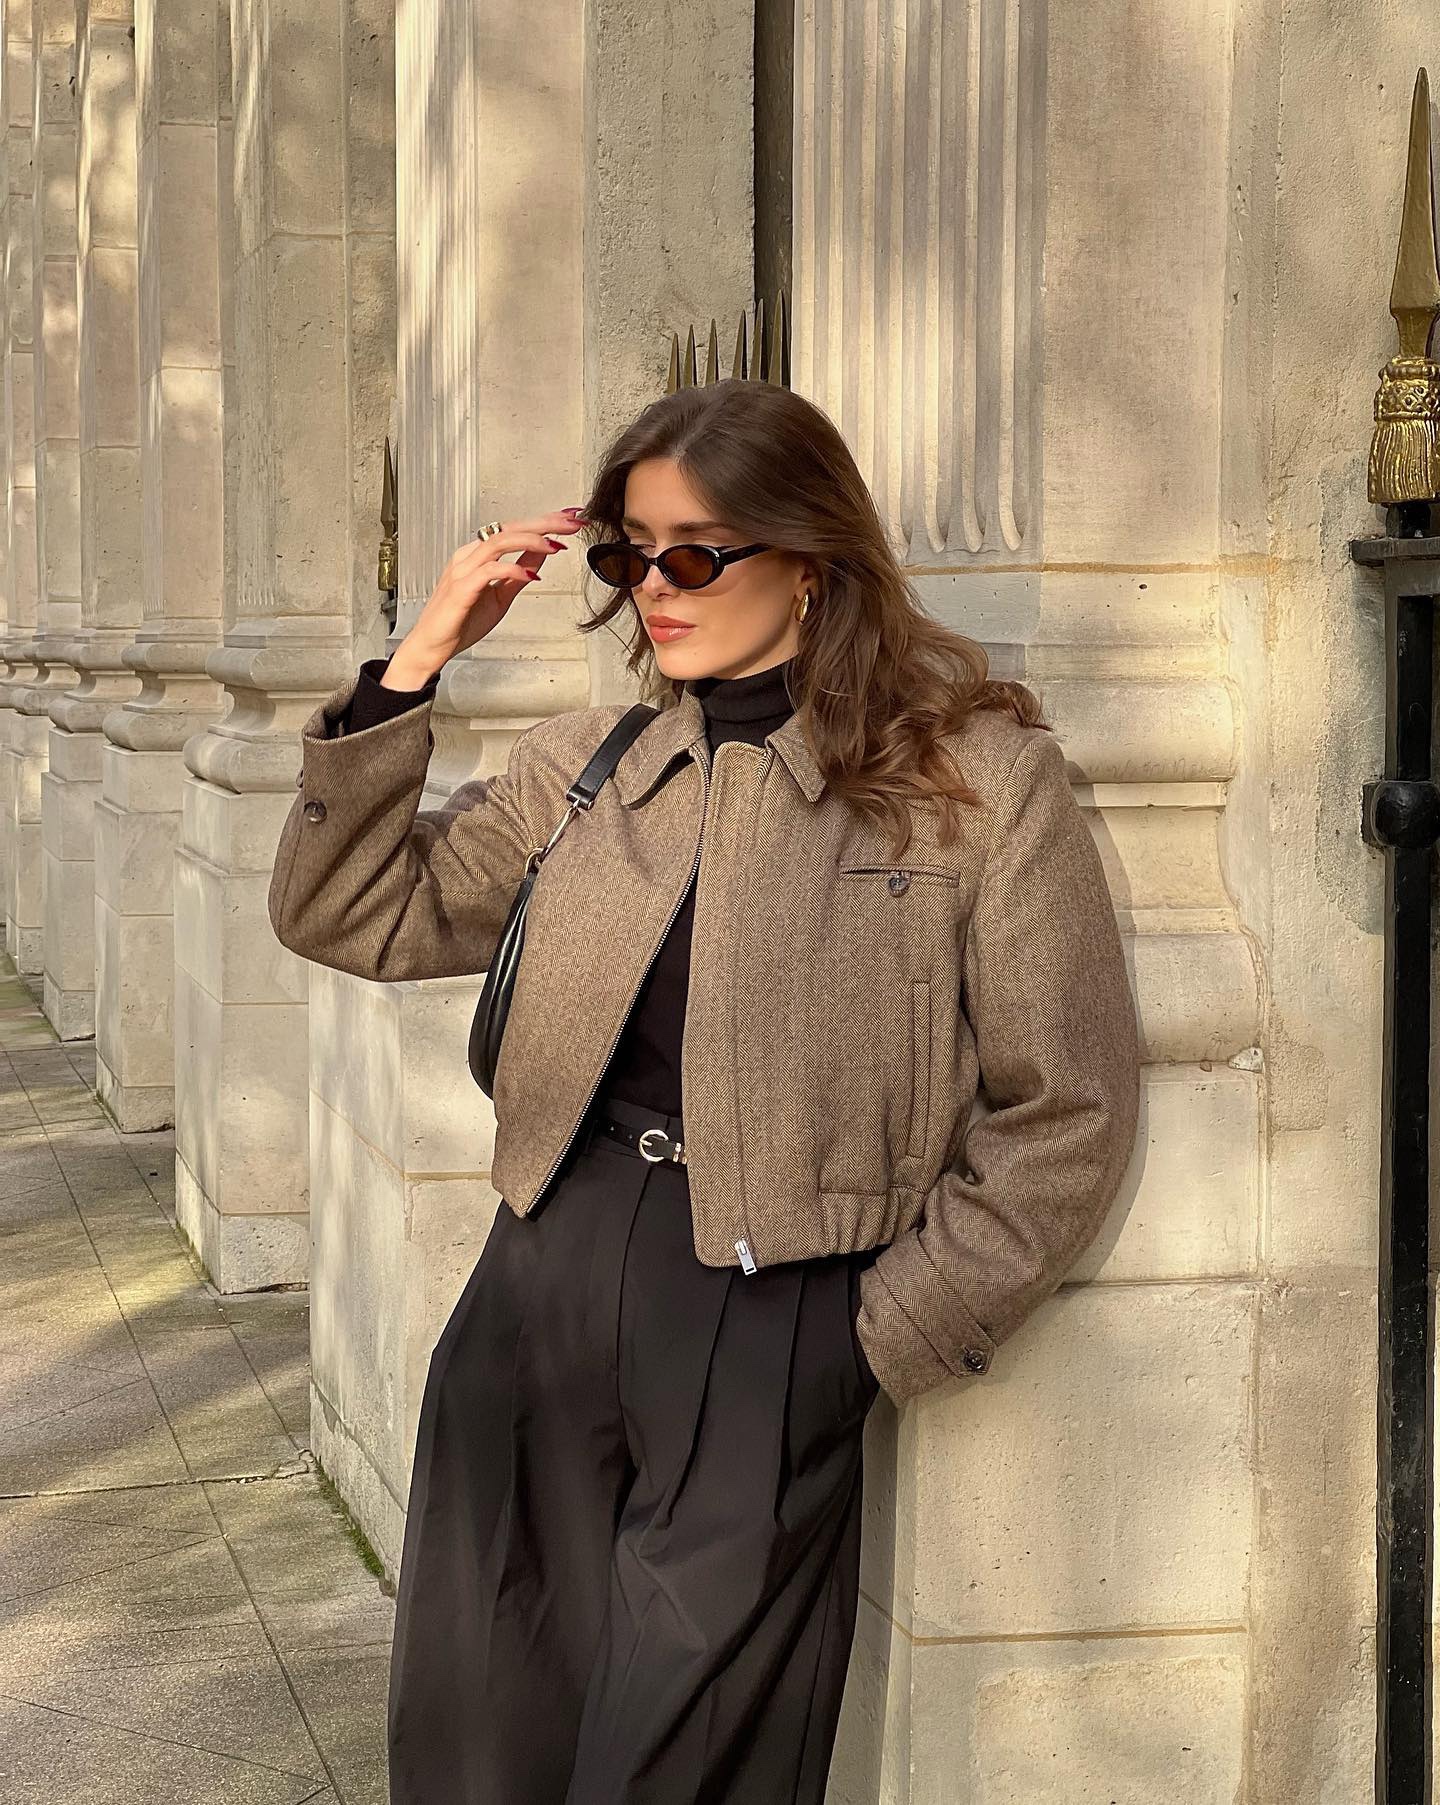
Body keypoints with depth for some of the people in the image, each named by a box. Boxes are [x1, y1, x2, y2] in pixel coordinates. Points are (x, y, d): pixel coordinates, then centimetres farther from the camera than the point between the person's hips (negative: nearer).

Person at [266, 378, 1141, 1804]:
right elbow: (350, 916, 10)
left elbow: (1067, 1114, -4)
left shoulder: (978, 775, -4)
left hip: (773, 1320, -4)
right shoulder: (586, 765, 11)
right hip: (547, 1280, 5)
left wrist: (883, 1337, -6)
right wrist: (418, 660, 2)